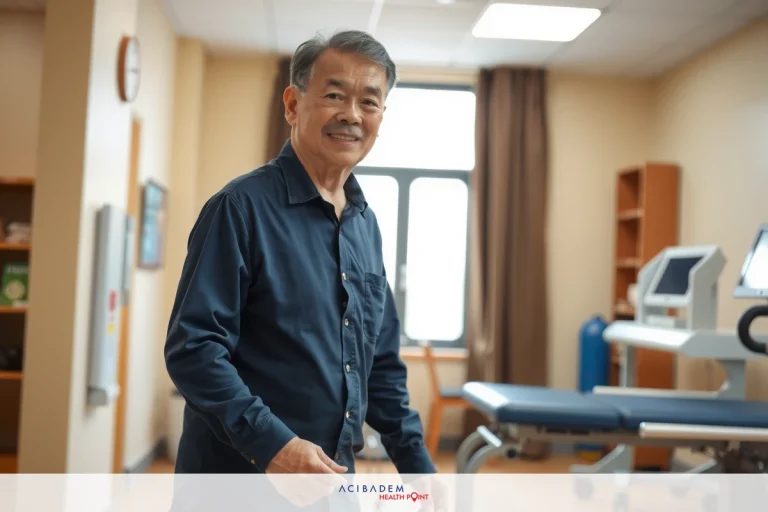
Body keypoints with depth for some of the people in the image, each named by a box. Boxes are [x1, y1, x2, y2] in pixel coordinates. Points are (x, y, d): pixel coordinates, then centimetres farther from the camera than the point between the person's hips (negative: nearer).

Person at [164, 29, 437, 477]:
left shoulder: (367, 224, 8)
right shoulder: (243, 206, -13)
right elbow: (192, 347, -18)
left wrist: (417, 465, 9)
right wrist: (269, 443, -26)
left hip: (334, 479, 7)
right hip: (240, 477, -6)